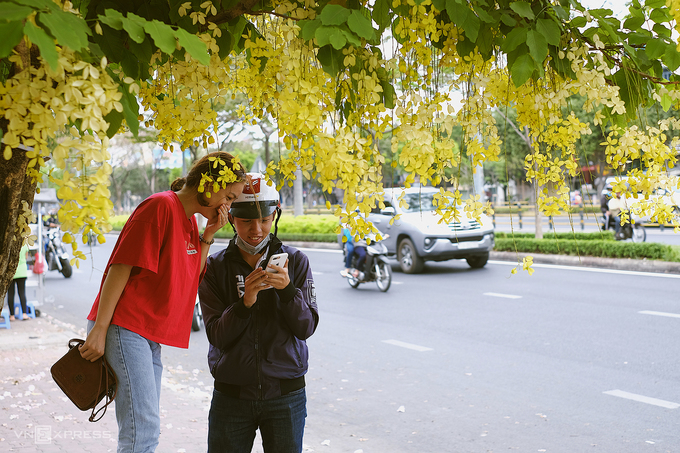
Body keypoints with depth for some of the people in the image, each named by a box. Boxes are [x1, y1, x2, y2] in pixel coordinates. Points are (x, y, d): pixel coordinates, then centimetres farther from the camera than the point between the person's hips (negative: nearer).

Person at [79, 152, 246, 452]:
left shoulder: (190, 220, 16)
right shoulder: (161, 206, -11)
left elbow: (191, 278, 14)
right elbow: (121, 267, -16)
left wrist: (208, 235, 3)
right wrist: (99, 330, -19)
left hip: (150, 336, 10)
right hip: (124, 328, -10)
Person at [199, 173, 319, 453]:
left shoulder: (296, 261, 0)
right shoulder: (215, 267, -1)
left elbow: (306, 328, -6)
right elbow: (217, 336, -7)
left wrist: (287, 290, -22)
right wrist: (245, 303, -23)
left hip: (286, 395, 0)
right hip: (231, 395, 0)